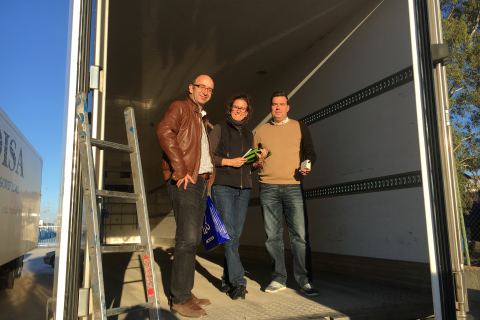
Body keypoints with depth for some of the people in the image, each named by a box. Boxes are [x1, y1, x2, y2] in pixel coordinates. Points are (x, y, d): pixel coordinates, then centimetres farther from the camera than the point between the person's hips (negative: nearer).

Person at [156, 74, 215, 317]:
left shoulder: (202, 118, 25)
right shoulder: (179, 107, 0)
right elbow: (164, 131, -18)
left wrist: (208, 175, 12)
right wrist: (181, 170, -22)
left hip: (201, 181, 9)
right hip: (184, 181, -9)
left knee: (193, 240, 10)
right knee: (188, 239, -12)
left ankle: (185, 293, 18)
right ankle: (179, 299, -3)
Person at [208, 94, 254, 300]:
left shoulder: (248, 134, 20)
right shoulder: (219, 129, 5)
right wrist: (229, 161, -13)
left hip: (243, 188, 5)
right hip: (223, 186, -5)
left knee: (236, 235, 4)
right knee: (229, 233, -12)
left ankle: (227, 281, 13)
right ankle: (238, 281, -10)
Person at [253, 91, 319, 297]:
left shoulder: (299, 127, 12)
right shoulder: (261, 131, 15)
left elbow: (310, 152, 13)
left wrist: (307, 165, -7)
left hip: (293, 186, -1)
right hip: (268, 187, 2)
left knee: (299, 235, -5)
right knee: (273, 236, 4)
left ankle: (304, 281, 4)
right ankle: (279, 279, 14)